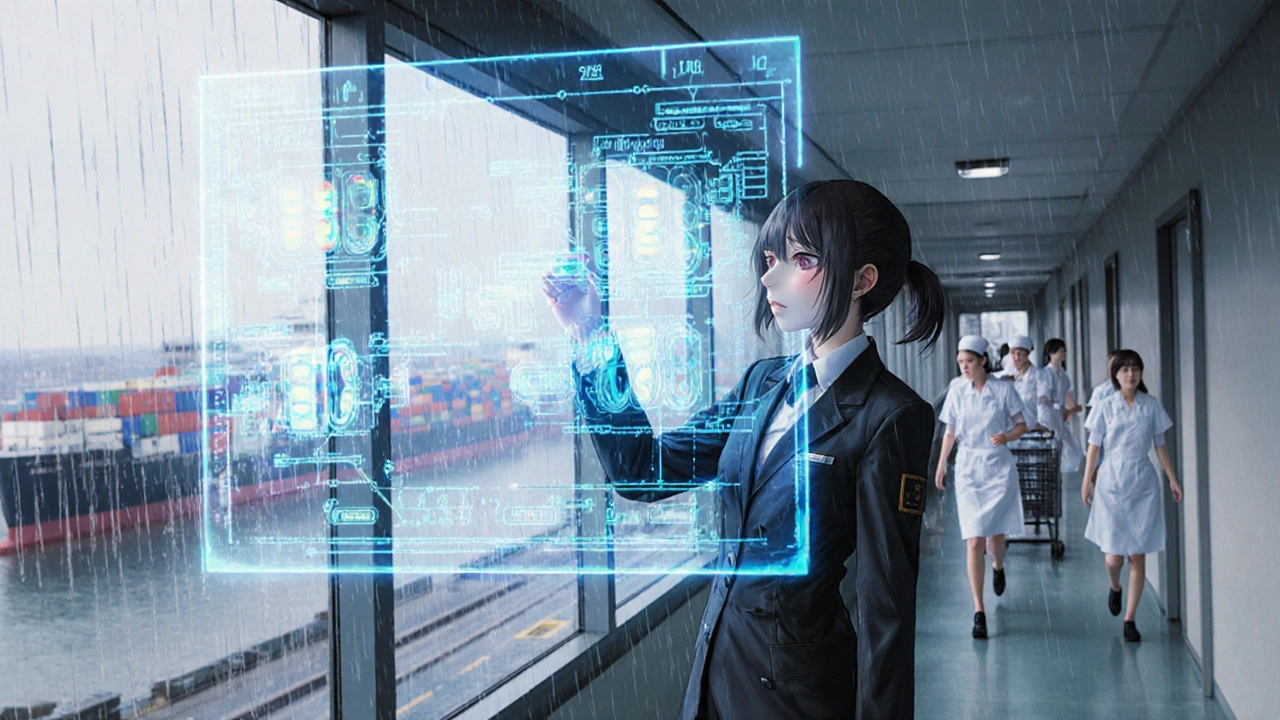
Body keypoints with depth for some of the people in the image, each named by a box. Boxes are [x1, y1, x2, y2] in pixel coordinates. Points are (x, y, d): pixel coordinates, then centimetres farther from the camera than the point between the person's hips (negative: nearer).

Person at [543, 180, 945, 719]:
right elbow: (644, 470, 2)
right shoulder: (762, 382, 4)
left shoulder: (890, 417, -18)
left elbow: (887, 609, -18)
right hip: (717, 659, 7)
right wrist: (593, 337, -2)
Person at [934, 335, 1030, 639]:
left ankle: (998, 566, 43)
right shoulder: (957, 390, 2)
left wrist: (1006, 436, -16)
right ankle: (978, 611, -1)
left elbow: (1022, 425, 3)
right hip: (967, 468, 1)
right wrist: (941, 464, 9)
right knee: (974, 542, -5)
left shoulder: (1003, 389, -4)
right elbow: (950, 432, 11)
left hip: (999, 467, -1)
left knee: (995, 537, 4)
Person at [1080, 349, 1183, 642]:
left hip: (1143, 483, 1)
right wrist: (1087, 482, 1)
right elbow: (1094, 446, 3)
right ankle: (1114, 588, 33)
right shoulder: (1107, 407, 0)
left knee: (1138, 555, 1)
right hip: (1112, 481, -1)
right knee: (1114, 555, -3)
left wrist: (1172, 478, 6)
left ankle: (1129, 619, 11)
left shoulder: (1152, 405, 4)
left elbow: (1160, 445, 10)